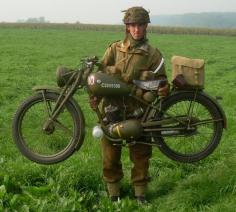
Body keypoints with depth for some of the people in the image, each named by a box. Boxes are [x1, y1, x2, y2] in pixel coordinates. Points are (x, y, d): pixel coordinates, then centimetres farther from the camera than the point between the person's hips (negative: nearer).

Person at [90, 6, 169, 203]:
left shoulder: (153, 54, 6)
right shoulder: (114, 48, 9)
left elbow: (160, 79, 3)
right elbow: (102, 72, 4)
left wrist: (164, 88, -20)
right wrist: (95, 95, -9)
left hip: (139, 108, -1)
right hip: (113, 106, 1)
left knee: (140, 151, 7)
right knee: (110, 148, 7)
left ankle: (140, 190, 23)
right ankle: (113, 187, 23)